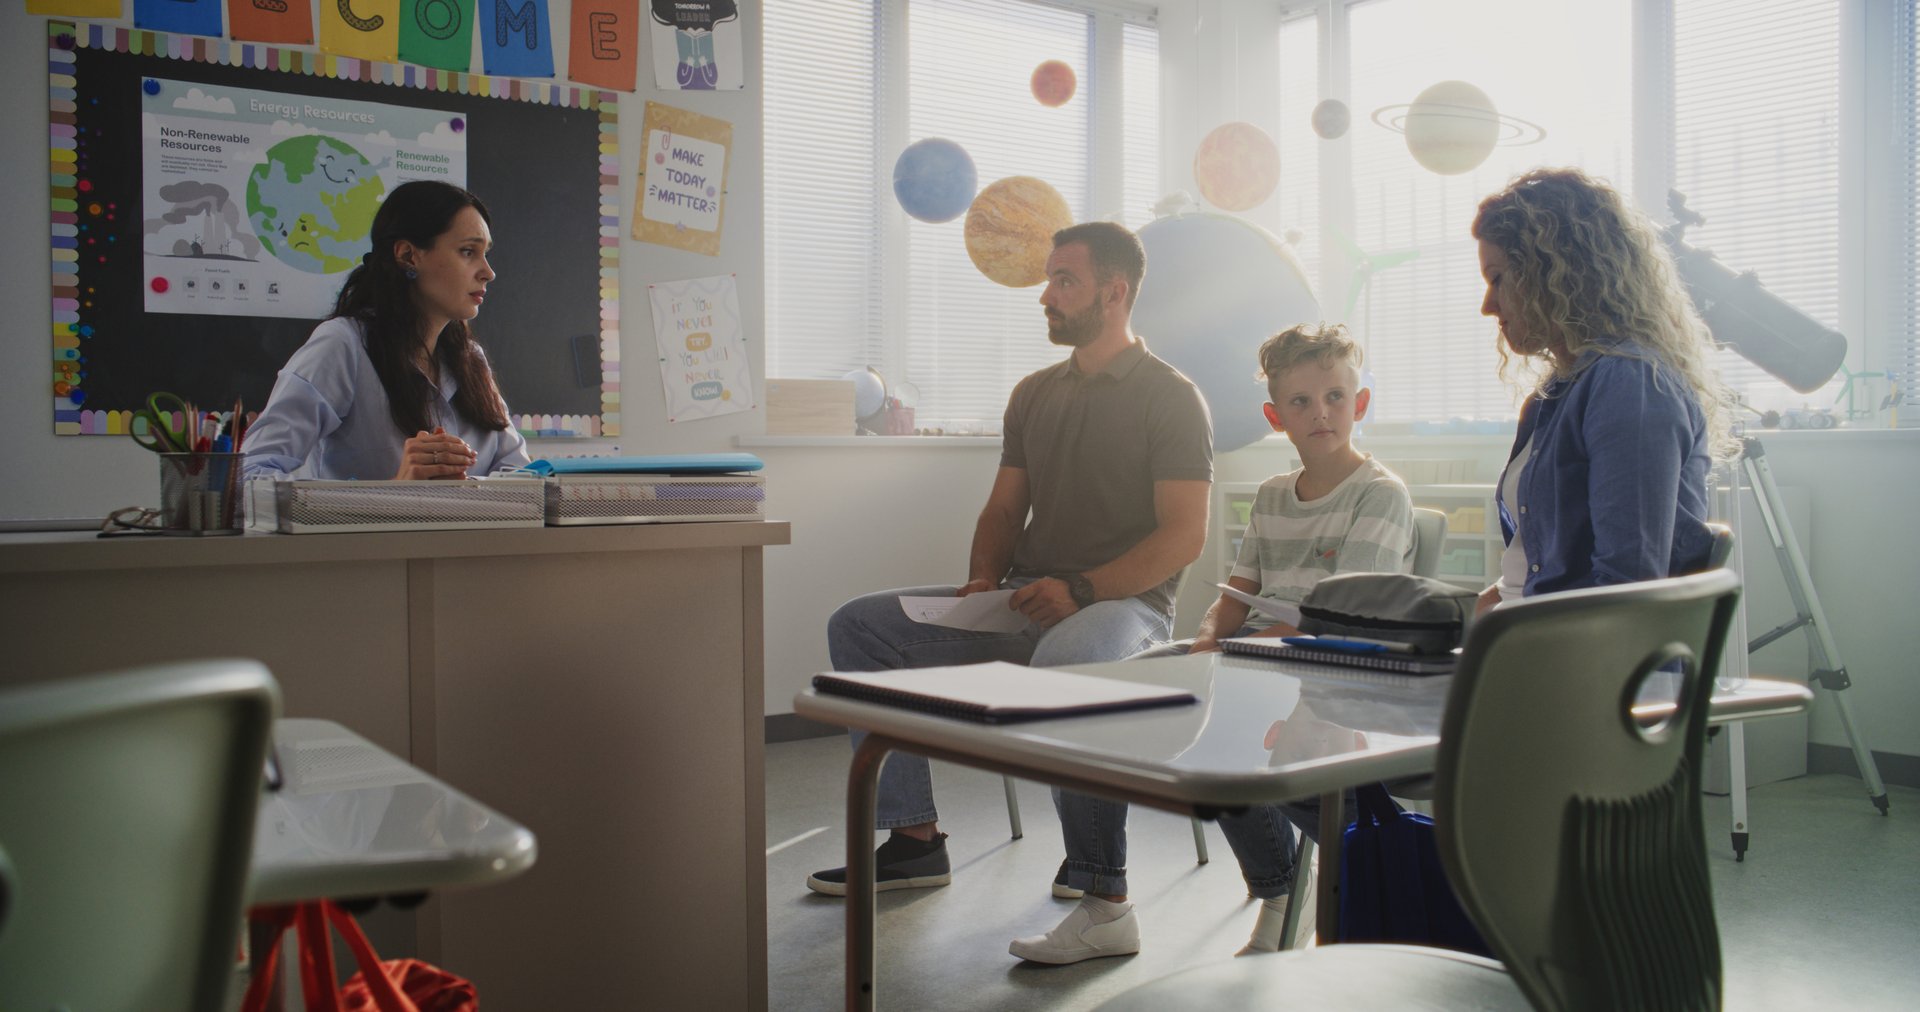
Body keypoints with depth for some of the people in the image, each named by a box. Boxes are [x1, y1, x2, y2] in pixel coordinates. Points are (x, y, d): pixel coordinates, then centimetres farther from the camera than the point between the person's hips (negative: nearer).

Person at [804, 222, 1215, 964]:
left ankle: (1097, 886, -25)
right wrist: (984, 578, -1)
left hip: (1124, 601, -7)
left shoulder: (1170, 397, -5)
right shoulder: (1034, 393, 16)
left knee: (1064, 660, -43)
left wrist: (1081, 589, -23)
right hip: (1026, 598, 7)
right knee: (859, 625, -4)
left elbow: (1185, 535, -13)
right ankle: (915, 839, -3)